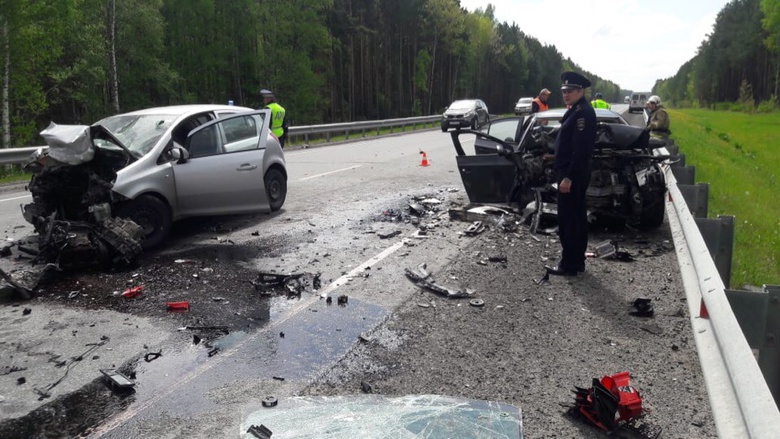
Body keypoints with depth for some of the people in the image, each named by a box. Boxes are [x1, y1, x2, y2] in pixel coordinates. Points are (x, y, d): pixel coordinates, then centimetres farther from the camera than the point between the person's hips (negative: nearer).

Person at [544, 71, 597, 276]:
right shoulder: (576, 111, 15)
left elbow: (580, 148, -23)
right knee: (576, 219, 16)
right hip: (570, 174, 11)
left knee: (568, 220, -4)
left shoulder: (583, 112, -16)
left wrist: (568, 177, -24)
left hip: (572, 176, -11)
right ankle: (577, 261, 26)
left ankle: (568, 265, 3)